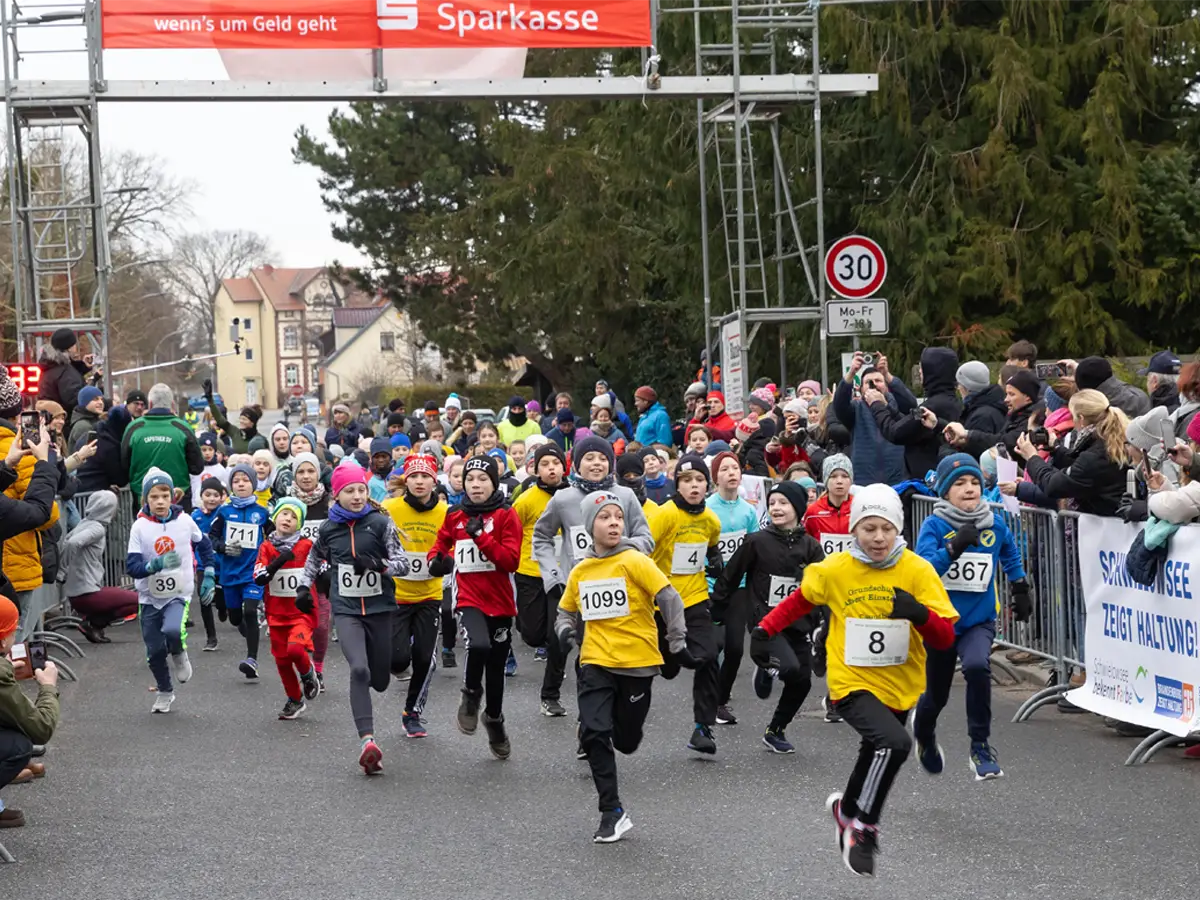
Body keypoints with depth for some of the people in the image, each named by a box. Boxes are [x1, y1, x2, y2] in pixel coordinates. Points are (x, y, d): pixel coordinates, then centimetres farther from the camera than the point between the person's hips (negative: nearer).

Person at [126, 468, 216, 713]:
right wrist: (156, 565, -34)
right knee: (155, 652, 6)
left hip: (179, 594, -1)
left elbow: (204, 545, 14)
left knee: (173, 631, -31)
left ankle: (179, 655, 5)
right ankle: (165, 692, 33)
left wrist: (209, 576, 10)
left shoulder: (184, 521, -5)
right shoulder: (140, 527, -10)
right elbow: (132, 566, -17)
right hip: (150, 597, 1)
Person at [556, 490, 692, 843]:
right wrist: (566, 630, -2)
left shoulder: (635, 561, -8)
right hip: (596, 663, 3)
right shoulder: (580, 572, 6)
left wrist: (677, 643, -13)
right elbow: (566, 611, 19)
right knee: (593, 732, -14)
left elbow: (670, 599, -10)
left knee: (625, 741, 6)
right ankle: (612, 813, -5)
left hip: (637, 663, -3)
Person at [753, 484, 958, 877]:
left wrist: (920, 614, -34)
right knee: (894, 743, -29)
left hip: (900, 686, 3)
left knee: (877, 754, 24)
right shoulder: (834, 569, -9)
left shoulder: (918, 571, -11)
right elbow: (801, 599, 13)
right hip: (853, 681, -3)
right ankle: (864, 829, -12)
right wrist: (767, 626, 5)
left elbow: (944, 639, -16)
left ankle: (847, 808, 56)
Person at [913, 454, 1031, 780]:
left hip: (979, 621, 1)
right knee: (936, 694, 15)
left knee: (977, 666, -31)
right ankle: (924, 734, 52)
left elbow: (1011, 558, 17)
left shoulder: (995, 525, -5)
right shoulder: (934, 526, -15)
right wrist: (953, 547, -41)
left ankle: (981, 746, -16)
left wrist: (1021, 592, 25)